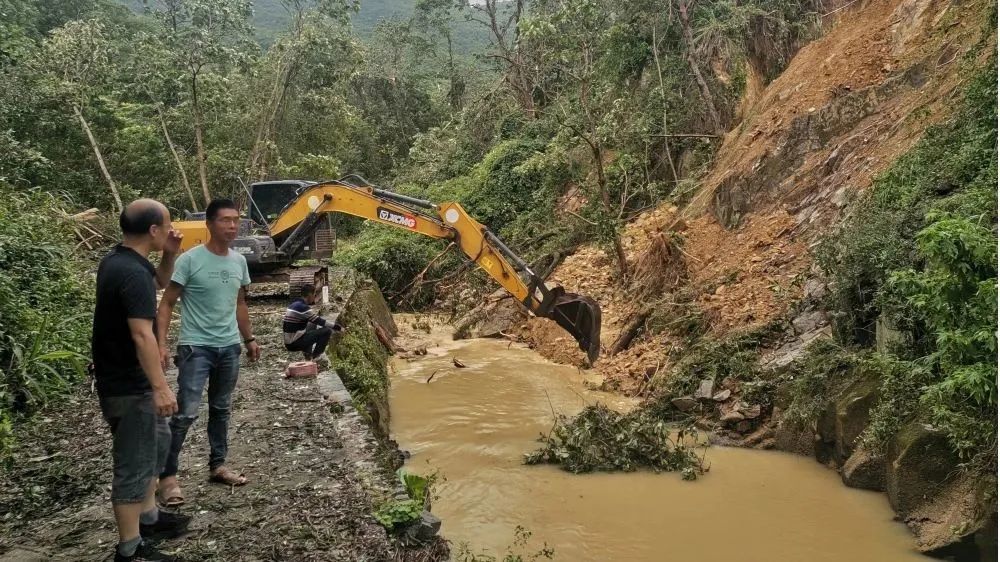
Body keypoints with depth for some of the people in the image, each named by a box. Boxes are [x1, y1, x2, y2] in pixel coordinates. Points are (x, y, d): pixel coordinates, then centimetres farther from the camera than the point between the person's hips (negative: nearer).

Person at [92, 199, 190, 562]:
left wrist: (170, 255, 6)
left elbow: (159, 282, 24)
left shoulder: (118, 261, 6)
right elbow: (141, 335, -30)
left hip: (125, 378, 10)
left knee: (157, 440, 24)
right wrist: (160, 387, -30)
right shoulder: (132, 273, -24)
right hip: (128, 385, -10)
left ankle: (148, 517, 37)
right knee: (134, 463, -1)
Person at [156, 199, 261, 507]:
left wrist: (249, 338, 19)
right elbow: (167, 304, -11)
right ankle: (167, 476, 4)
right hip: (196, 347, -6)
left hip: (229, 347, 6)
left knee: (221, 409, 16)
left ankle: (217, 465, 29)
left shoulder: (239, 261, 5)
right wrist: (161, 343, -20)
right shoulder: (190, 259, -13)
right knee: (186, 413, -8)